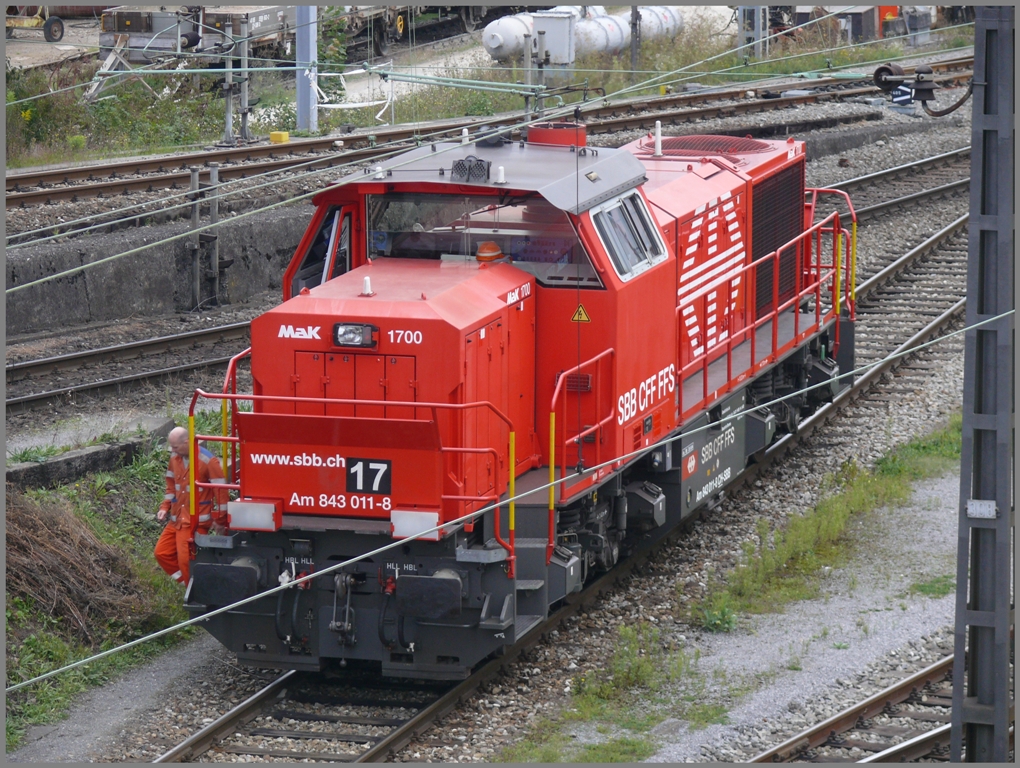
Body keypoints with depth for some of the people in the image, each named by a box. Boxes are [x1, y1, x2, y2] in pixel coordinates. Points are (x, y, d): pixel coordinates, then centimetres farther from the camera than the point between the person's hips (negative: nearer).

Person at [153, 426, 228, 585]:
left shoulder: (207, 460, -13)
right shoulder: (175, 458, 8)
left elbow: (220, 490, -10)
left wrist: (220, 520, -7)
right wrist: (165, 507, 7)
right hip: (177, 519, 8)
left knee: (186, 559, -12)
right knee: (162, 553, 4)